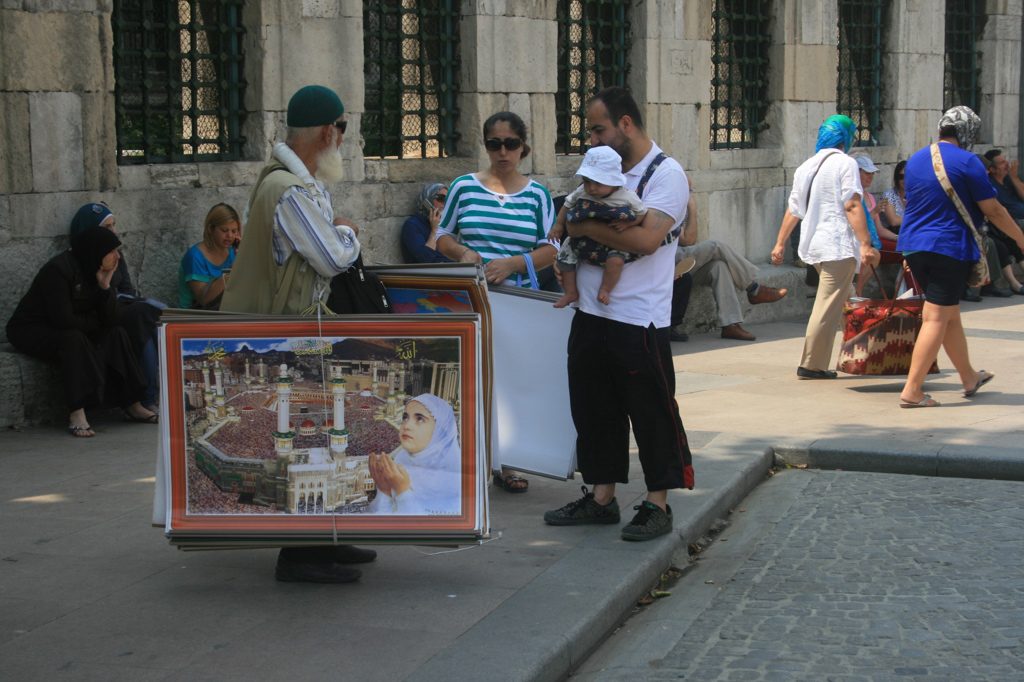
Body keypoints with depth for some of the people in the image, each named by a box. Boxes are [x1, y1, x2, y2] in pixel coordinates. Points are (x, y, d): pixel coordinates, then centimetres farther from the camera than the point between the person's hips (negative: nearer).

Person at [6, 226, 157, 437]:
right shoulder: (58, 270, -24)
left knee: (117, 334, -9)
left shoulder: (96, 271, 0)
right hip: (30, 331, -8)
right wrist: (96, 324, -14)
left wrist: (105, 286, -19)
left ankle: (132, 405, -8)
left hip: (69, 330, 8)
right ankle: (77, 415, -39)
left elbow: (110, 321, -7)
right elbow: (63, 320, -31)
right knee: (73, 339, -35)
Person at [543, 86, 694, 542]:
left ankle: (657, 505, 10)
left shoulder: (666, 174, -9)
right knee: (594, 410, 13)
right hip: (591, 315, 8)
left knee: (652, 414, 0)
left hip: (639, 321, -8)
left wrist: (585, 227, -14)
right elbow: (573, 227, 25)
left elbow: (645, 239, -23)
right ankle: (601, 498, 24)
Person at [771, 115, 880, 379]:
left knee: (831, 304, 19)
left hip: (813, 245, 8)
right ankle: (811, 365, -5)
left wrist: (780, 243, 21)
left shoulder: (805, 167, 15)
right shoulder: (845, 163, -7)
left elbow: (792, 210, 17)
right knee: (828, 306, -5)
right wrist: (866, 244, -18)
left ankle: (814, 362, 15)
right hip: (839, 246, -8)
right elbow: (852, 206, -15)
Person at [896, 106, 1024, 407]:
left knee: (950, 313, 19)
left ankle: (969, 378, 33)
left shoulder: (915, 159, 11)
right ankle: (911, 391, -9)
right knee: (936, 318, -5)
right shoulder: (967, 162, -10)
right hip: (949, 248, -8)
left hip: (913, 246, 8)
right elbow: (993, 210, -8)